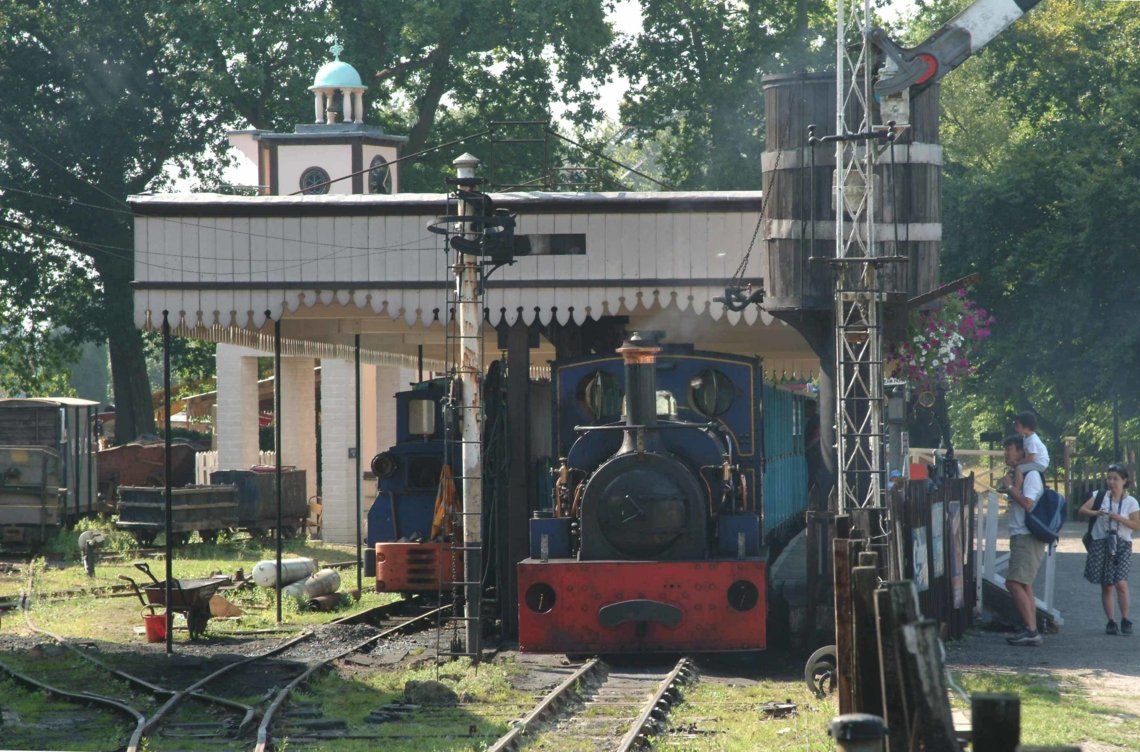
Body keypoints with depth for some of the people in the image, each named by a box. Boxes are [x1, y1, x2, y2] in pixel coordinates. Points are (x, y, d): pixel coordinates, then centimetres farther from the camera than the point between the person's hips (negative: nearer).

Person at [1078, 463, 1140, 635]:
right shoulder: (1100, 496, 5)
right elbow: (1081, 510, -2)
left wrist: (1119, 518, -16)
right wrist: (1096, 513, -21)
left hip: (1121, 545, -2)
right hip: (1101, 543, 2)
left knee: (1121, 583, -16)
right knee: (1106, 586, 4)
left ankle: (1125, 620, -7)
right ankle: (1111, 621, 12)